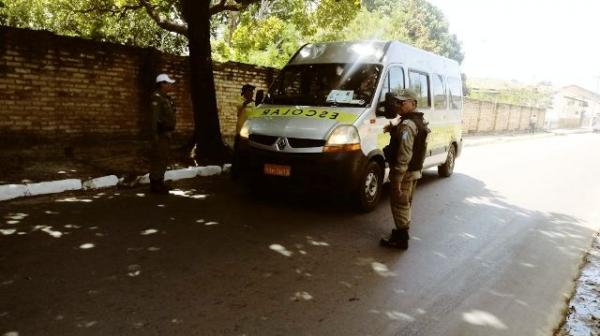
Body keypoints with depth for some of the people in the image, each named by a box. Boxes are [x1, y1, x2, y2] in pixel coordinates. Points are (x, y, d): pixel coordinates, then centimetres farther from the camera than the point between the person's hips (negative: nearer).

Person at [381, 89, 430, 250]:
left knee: (399, 204, 1)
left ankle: (401, 239, 9)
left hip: (405, 172, -10)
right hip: (415, 171, 10)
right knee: (405, 203, 22)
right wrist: (394, 130, 3)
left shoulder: (407, 125, -22)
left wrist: (397, 179, -25)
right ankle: (402, 231, 36)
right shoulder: (419, 121, 9)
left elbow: (404, 155, -27)